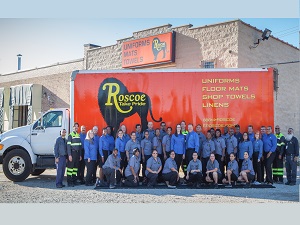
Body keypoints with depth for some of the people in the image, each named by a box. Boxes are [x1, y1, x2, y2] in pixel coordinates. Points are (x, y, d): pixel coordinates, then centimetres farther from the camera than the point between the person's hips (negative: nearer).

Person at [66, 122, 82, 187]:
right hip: (72, 153, -7)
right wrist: (69, 155, -17)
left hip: (77, 153, 7)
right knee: (70, 167, -6)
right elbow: (68, 146, -10)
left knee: (76, 167, 9)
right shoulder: (70, 135, -5)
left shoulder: (78, 135, 16)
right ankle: (69, 182, -4)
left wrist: (80, 155, 15)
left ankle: (74, 181, 16)